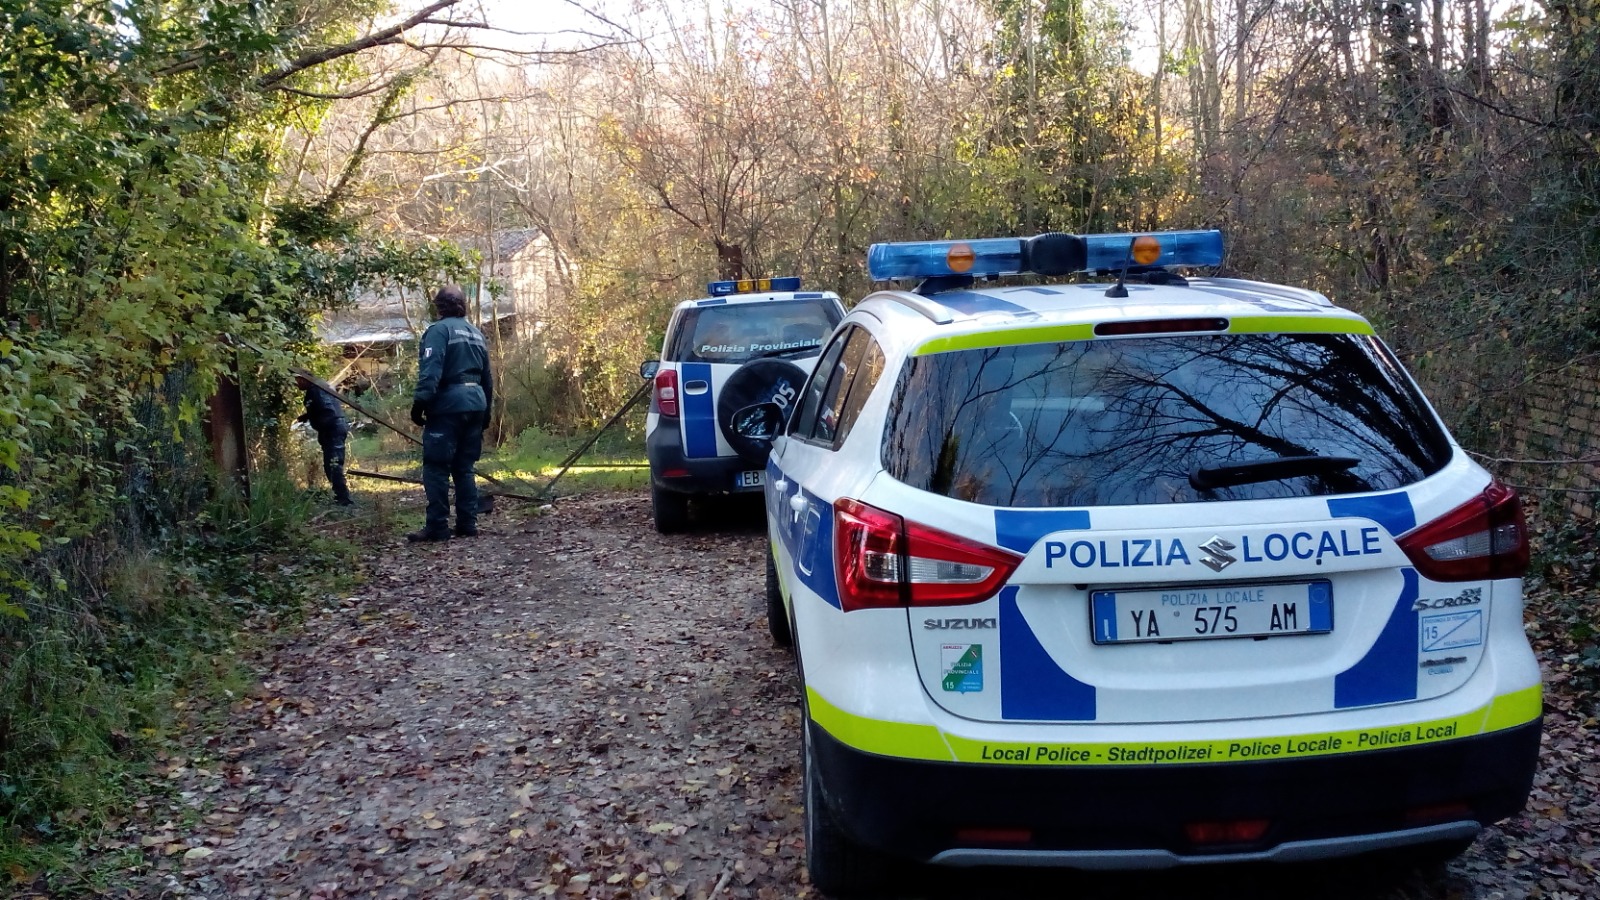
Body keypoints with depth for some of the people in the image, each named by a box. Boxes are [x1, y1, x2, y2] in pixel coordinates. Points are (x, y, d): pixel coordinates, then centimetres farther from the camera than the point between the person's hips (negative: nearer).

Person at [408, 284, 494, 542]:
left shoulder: (439, 330, -5)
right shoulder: (476, 333, 18)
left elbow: (430, 370, -17)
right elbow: (487, 376, 21)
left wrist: (420, 402, -19)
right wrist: (486, 410, 26)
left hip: (448, 405, -7)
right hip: (475, 403, 7)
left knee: (436, 468, -4)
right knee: (464, 468, 13)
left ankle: (437, 527, -6)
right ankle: (467, 524, 11)